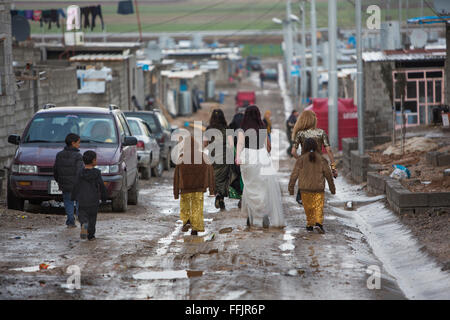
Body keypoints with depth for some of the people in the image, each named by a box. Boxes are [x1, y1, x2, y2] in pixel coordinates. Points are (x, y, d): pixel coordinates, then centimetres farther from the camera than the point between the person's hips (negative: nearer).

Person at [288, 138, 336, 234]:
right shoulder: (321, 159, 0)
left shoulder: (301, 159, -3)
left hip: (305, 188, 0)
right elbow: (328, 174, 4)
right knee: (318, 207, -3)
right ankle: (318, 223, -23)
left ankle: (310, 225, 20)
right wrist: (332, 187, 15)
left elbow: (294, 174, -3)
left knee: (308, 208, 14)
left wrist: (291, 187, 5)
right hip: (318, 188, 0)